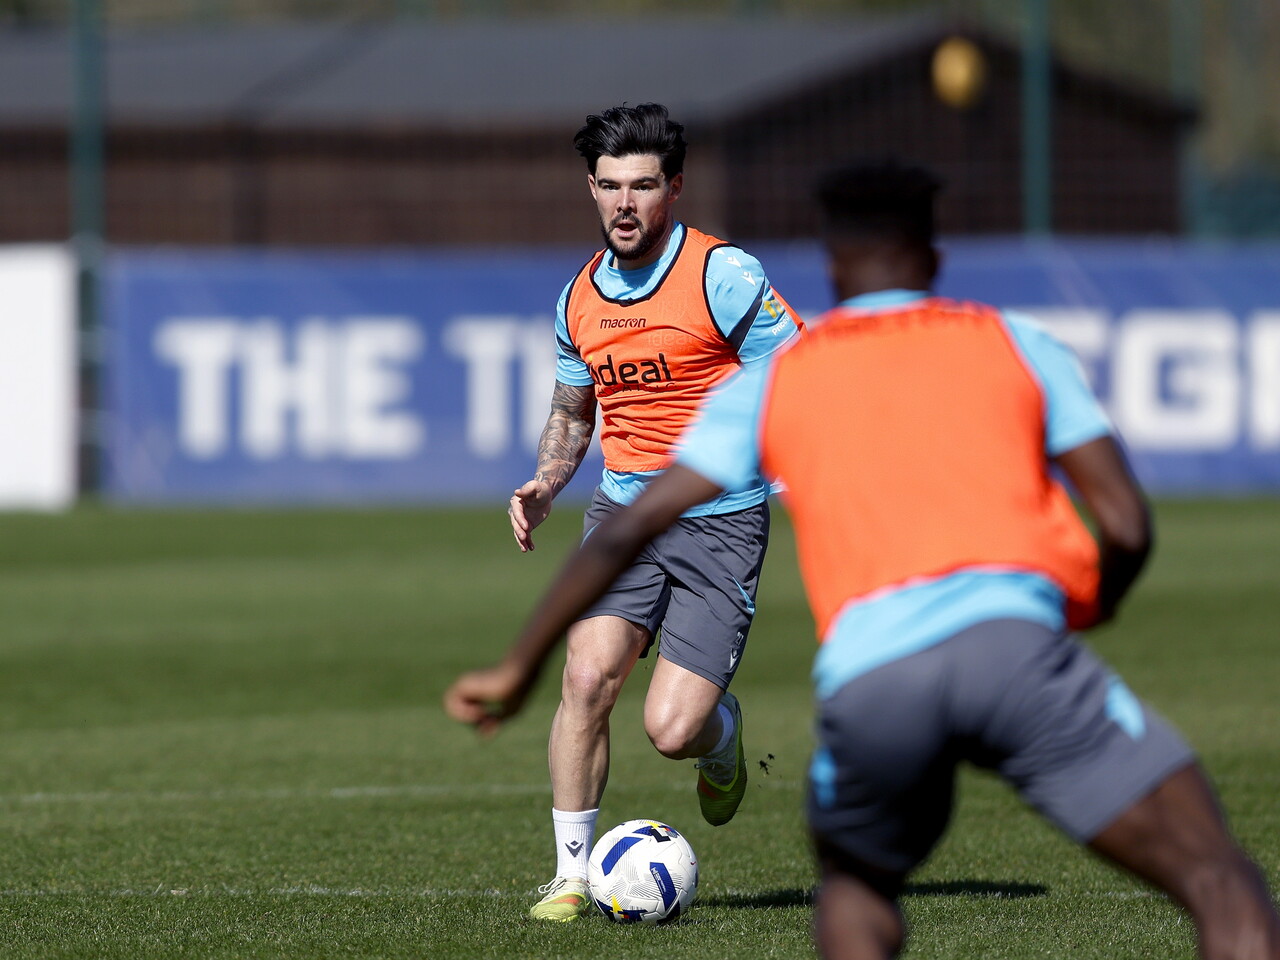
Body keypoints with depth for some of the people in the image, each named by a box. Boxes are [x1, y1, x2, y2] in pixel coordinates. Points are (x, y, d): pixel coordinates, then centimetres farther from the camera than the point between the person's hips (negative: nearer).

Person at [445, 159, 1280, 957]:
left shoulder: (772, 382, 25)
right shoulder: (1015, 342, 22)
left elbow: (625, 534, 22)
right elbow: (1128, 527, 15)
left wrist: (520, 668, 31)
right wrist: (1091, 608, 36)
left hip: (866, 678, 2)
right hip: (1009, 641, -2)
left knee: (854, 890, 31)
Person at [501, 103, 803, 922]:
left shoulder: (724, 276, -10)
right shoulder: (581, 297, 8)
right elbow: (573, 411, 23)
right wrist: (543, 488, 6)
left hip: (721, 522, -4)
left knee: (673, 730, -11)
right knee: (588, 676, -18)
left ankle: (722, 735, 28)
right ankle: (573, 874, -5)